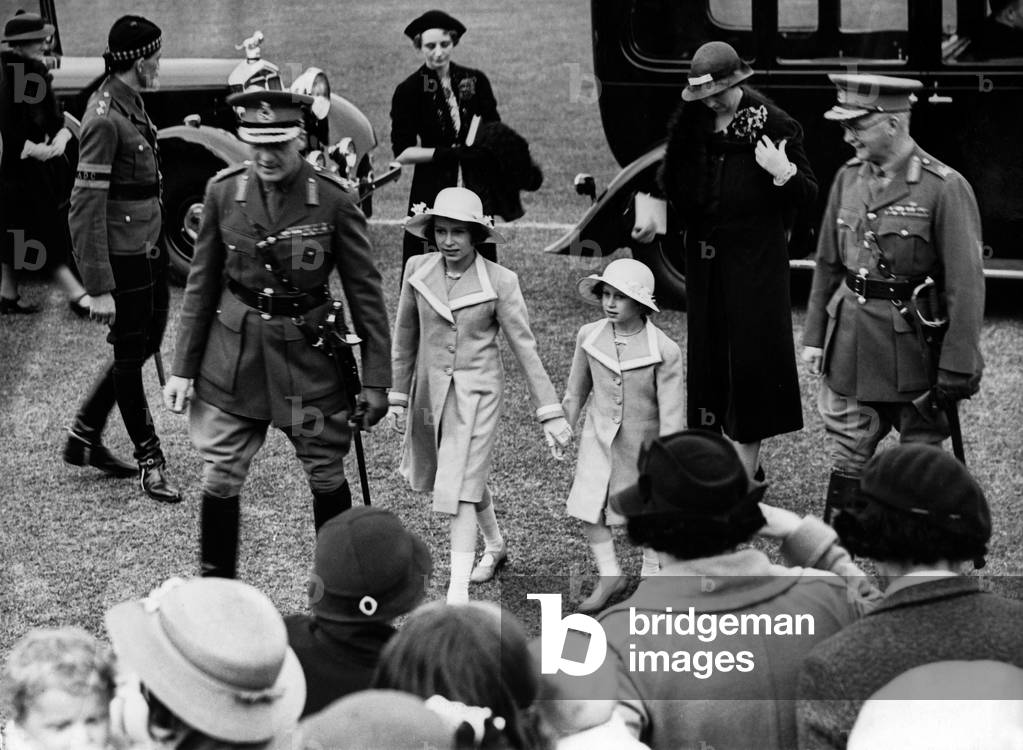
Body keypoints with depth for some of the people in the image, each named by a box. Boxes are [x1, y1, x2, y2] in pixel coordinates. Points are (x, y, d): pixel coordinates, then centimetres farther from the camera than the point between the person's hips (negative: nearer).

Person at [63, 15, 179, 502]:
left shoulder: (131, 103, 7)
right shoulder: (105, 118, -21)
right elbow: (86, 209, -22)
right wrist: (99, 288, -23)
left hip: (148, 248, 9)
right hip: (122, 257, -9)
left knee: (146, 343, 18)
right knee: (130, 356, 4)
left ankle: (85, 435, 30)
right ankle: (150, 462, 15)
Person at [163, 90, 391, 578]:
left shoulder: (332, 201, -12)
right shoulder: (224, 191, -5)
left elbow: (365, 292, -5)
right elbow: (202, 283, 4)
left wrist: (376, 381, -5)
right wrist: (183, 368, 2)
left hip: (308, 355, -1)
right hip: (233, 353, 2)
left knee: (326, 477, 10)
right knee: (220, 478, 1)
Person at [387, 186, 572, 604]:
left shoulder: (499, 282, -13)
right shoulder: (418, 270, -4)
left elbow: (524, 346, -9)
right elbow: (406, 336, 7)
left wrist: (550, 413, -11)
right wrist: (398, 397, 12)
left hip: (477, 393, -4)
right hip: (430, 392, 4)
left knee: (460, 489, -11)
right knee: (469, 477, 21)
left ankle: (458, 592, -9)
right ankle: (496, 546, 47)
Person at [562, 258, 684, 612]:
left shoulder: (664, 351, -21)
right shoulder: (589, 337, -10)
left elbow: (671, 411, -18)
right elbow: (576, 389, 6)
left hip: (644, 442, -3)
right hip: (600, 437, 3)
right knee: (587, 509, -6)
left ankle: (652, 574, 33)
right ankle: (609, 575, 11)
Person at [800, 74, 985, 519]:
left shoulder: (945, 188, -16)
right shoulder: (849, 178, 3)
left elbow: (966, 286, -16)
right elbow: (828, 265, 12)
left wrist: (958, 368, -18)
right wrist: (814, 335, 10)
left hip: (913, 346, -5)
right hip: (850, 347, 5)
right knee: (848, 455, 12)